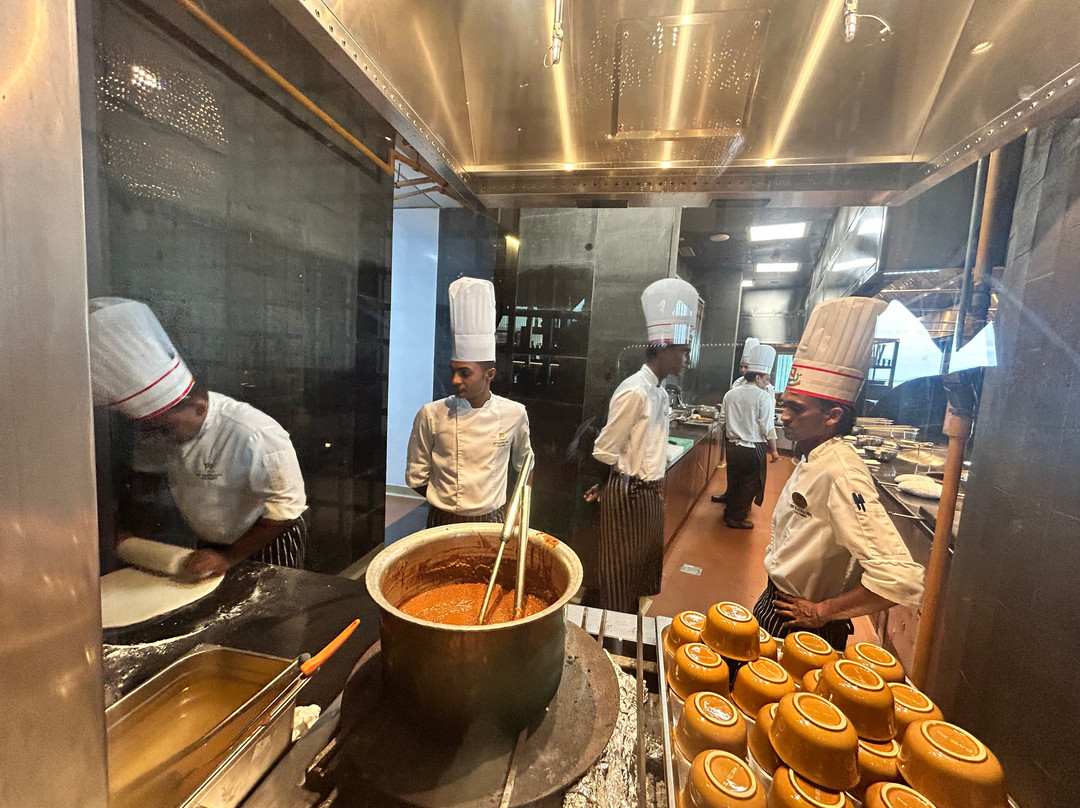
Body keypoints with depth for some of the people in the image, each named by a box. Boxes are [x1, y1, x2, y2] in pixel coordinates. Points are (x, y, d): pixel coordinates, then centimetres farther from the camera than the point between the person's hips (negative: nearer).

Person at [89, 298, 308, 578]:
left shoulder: (255, 436, -33)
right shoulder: (157, 431, -8)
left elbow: (286, 506, -28)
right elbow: (146, 478, 12)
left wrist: (229, 558, -23)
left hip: (267, 547, -6)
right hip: (209, 547, 6)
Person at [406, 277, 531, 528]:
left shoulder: (514, 413, -9)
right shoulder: (431, 414, -12)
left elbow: (524, 464, 9)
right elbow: (416, 478, 0)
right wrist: (447, 503, -2)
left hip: (491, 522, 1)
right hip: (443, 522, 0)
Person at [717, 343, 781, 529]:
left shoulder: (731, 394, 4)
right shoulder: (763, 397, -12)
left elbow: (722, 422, 9)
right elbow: (768, 428, -13)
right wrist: (774, 451, -3)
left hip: (733, 446, 5)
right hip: (753, 449, -5)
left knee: (734, 481, 20)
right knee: (749, 485, 9)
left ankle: (729, 512, 33)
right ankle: (736, 518, 18)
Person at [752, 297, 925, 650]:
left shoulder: (841, 473, -29)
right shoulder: (812, 458, -1)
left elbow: (901, 580, -34)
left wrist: (822, 612, -22)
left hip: (803, 628, -7)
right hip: (777, 603, 8)